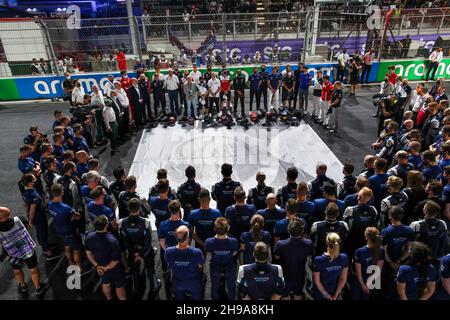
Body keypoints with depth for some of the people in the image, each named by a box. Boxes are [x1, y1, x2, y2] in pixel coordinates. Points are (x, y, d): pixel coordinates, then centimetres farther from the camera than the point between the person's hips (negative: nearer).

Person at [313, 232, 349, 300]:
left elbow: (317, 281, -19)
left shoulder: (318, 260, -31)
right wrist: (335, 295, -3)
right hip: (335, 292, 2)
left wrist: (325, 294, -5)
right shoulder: (344, 258, -21)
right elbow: (343, 279, -11)